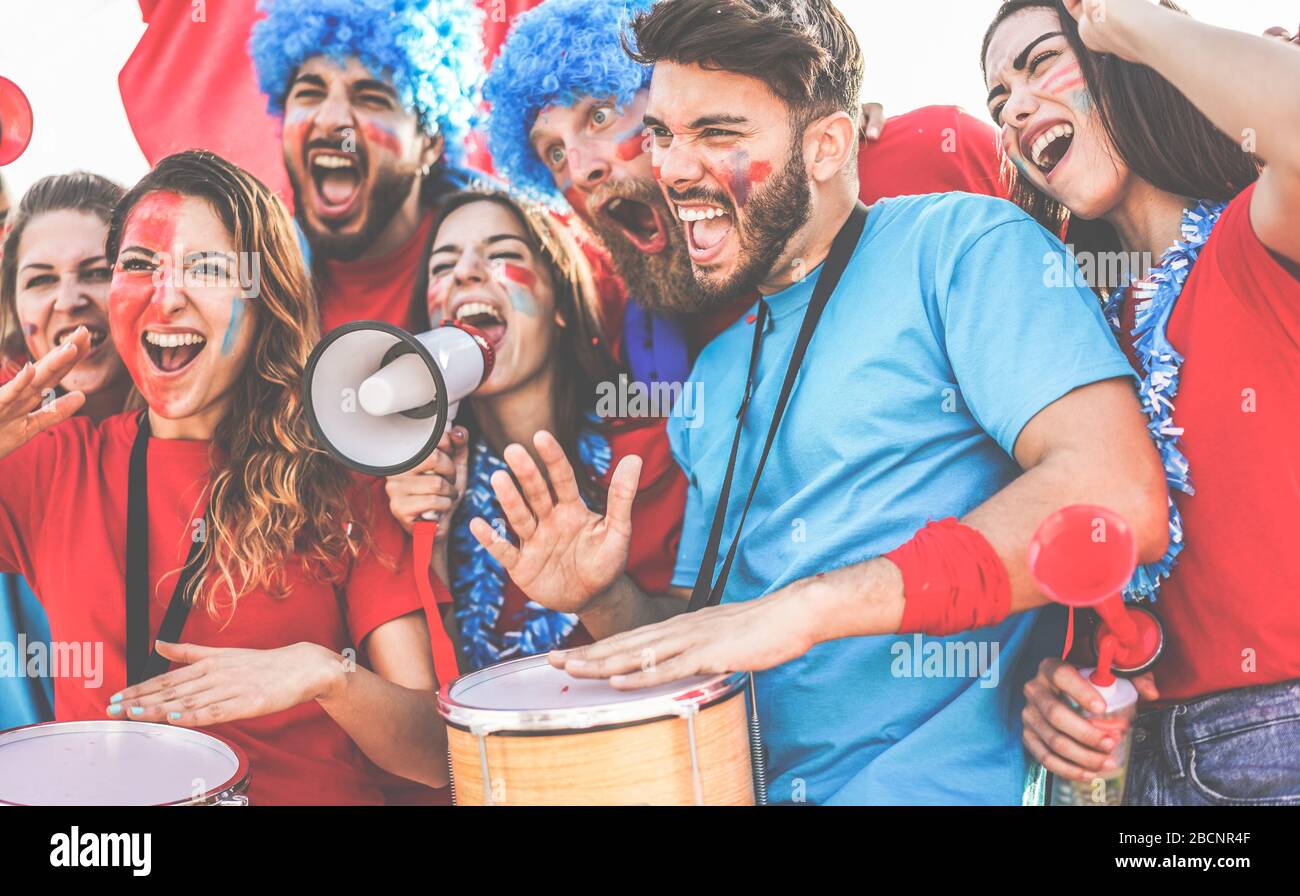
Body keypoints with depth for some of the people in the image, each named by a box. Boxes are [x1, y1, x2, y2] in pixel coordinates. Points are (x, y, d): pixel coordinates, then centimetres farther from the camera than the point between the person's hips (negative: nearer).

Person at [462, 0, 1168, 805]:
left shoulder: (959, 245, -4)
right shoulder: (717, 375, 15)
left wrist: (802, 607, -20)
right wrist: (606, 603, 0)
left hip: (955, 782, -4)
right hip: (759, 783, 5)